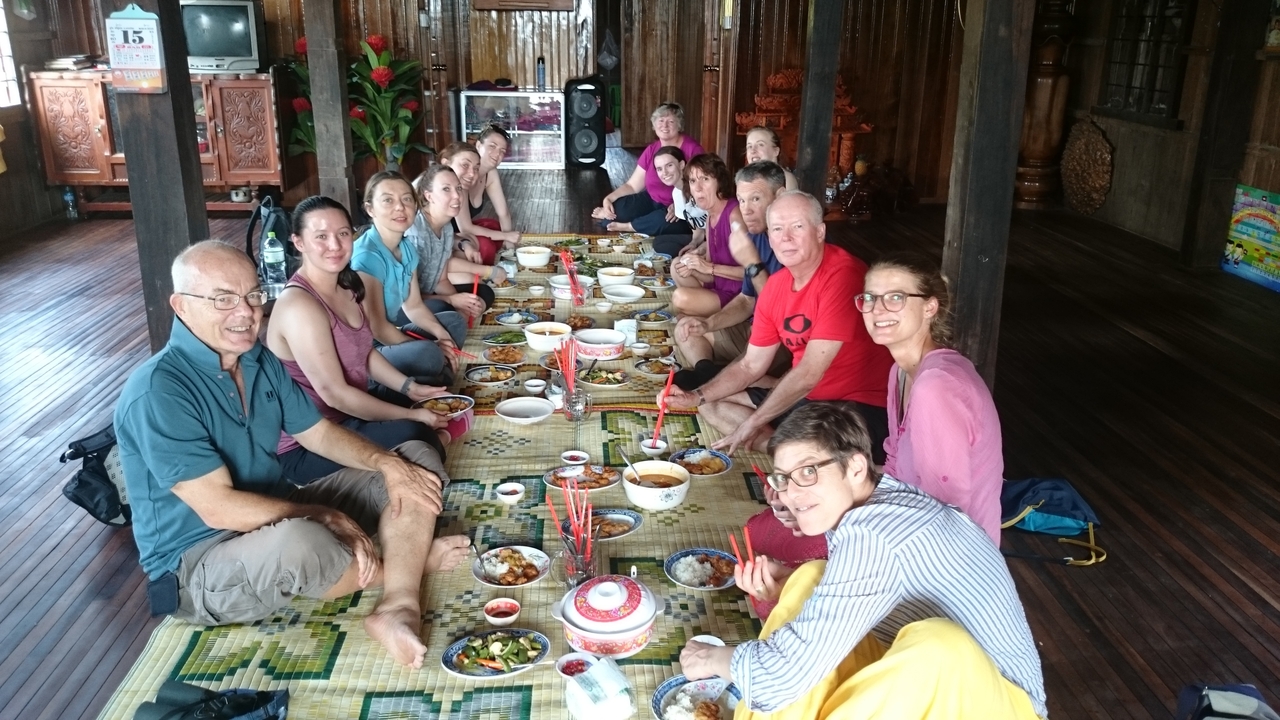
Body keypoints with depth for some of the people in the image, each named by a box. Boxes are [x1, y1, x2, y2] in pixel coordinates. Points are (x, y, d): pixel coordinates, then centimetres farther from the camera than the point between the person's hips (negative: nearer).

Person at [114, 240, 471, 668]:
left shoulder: (260, 361, 3)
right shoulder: (157, 393, -22)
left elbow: (318, 433, 10)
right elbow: (220, 509, -26)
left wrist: (388, 465, -8)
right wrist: (326, 517, -23)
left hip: (279, 518, 9)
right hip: (200, 562, -8)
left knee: (416, 461, 2)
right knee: (300, 541, -42)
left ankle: (398, 607, -19)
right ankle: (402, 566, -8)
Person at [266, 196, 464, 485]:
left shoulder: (346, 285, 3)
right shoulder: (299, 306, -25)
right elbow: (334, 394, -25)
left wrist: (410, 388, 2)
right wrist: (413, 416, -19)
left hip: (348, 411, 10)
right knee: (413, 436, -27)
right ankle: (438, 438, 2)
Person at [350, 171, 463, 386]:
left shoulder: (407, 248, 3)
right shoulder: (366, 256, -24)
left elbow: (413, 305, 11)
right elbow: (377, 328, -23)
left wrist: (441, 335, -7)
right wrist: (431, 346, -14)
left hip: (389, 336, 10)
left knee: (455, 322, 14)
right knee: (428, 355, -31)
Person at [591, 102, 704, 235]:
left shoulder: (692, 149, -14)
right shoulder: (652, 150, 3)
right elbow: (632, 185, 6)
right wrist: (608, 199, -11)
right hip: (653, 201, 5)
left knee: (661, 221, -37)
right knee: (617, 207, -20)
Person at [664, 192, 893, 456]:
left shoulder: (842, 276, -22)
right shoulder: (775, 285, 4)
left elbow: (809, 373, -23)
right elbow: (750, 366, 10)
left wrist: (752, 423, -14)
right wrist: (696, 397, -5)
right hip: (802, 396, 9)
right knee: (712, 404, 9)